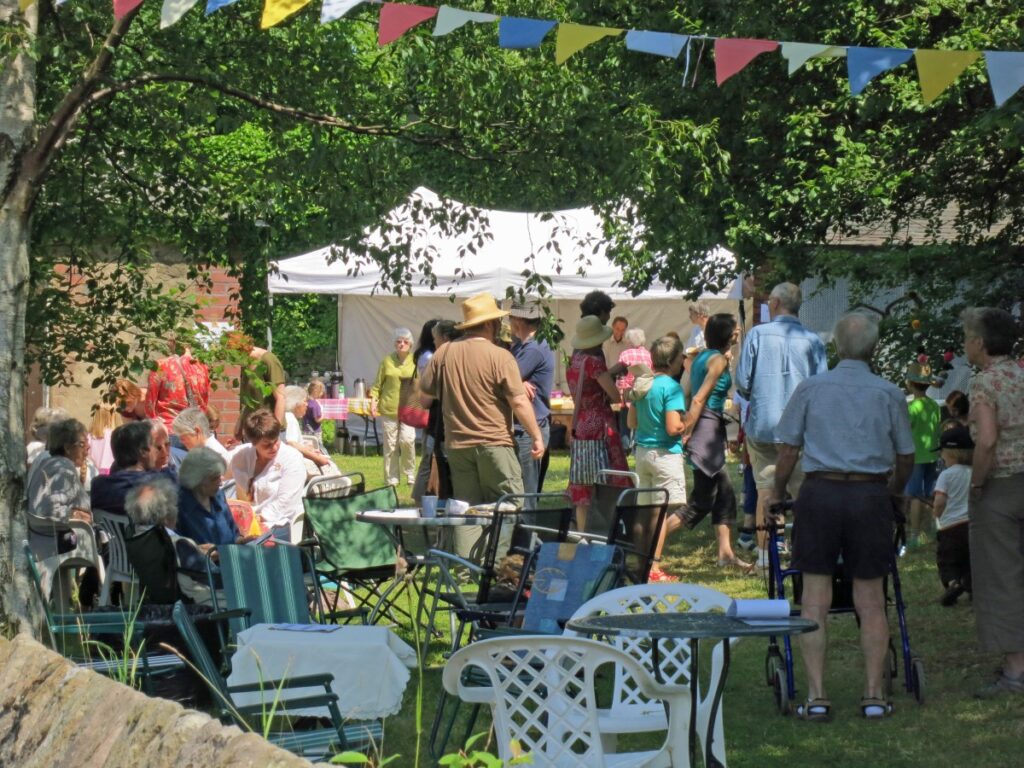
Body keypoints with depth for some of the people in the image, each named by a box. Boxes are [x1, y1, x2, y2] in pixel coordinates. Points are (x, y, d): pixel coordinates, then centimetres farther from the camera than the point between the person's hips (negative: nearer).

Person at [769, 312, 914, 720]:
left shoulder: (810, 388, 3)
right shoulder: (889, 394, 4)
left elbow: (788, 449, 6)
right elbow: (905, 458, 9)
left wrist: (777, 493, 21)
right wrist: (893, 492, 28)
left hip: (820, 492, 0)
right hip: (871, 495, 0)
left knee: (816, 597, 4)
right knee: (871, 599, 7)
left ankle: (816, 696, 3)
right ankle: (874, 694, 8)